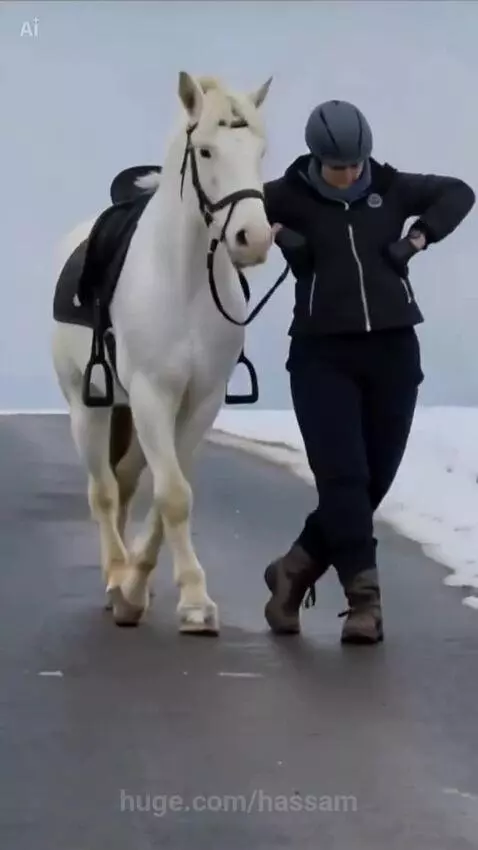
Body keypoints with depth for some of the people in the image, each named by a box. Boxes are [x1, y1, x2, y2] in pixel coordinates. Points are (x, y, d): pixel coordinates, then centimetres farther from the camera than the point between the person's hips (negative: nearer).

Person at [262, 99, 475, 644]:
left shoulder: (390, 188, 6)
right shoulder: (291, 195, -2)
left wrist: (418, 237, 1)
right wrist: (276, 233, -14)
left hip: (392, 351, 3)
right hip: (323, 354, -3)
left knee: (374, 479, 5)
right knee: (342, 476, -13)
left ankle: (295, 570, 23)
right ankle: (364, 598, -11)